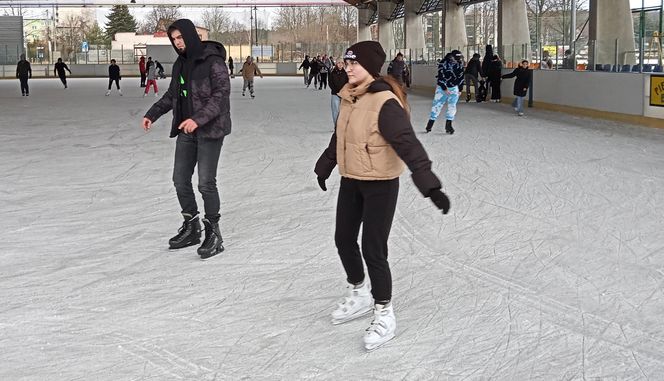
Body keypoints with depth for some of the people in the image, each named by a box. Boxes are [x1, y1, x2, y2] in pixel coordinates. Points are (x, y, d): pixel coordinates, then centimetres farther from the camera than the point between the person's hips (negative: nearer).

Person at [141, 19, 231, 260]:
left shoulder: (212, 60, -12)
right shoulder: (180, 64, 12)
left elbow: (221, 94, -19)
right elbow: (172, 94, 22)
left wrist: (198, 119, -28)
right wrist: (153, 114, 9)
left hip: (210, 129, -8)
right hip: (186, 131, 8)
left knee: (206, 183, -9)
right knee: (180, 179, 10)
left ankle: (214, 235, 3)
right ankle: (191, 229, 25)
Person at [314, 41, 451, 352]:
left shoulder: (385, 103, -23)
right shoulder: (349, 98, 3)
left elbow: (408, 145, -31)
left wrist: (429, 185, -41)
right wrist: (324, 168, 31)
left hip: (380, 185, -8)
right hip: (351, 181, 8)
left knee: (373, 250, -4)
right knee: (343, 240, 17)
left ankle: (384, 314, 16)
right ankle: (360, 295, 40)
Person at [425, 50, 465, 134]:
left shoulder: (460, 64, -5)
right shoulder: (443, 63, -18)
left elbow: (461, 77, 4)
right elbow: (441, 77, -18)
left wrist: (460, 89, 2)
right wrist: (445, 89, -19)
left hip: (454, 88, 3)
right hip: (442, 88, -3)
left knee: (452, 106, -4)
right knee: (437, 104, -1)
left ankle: (448, 125, 4)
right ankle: (430, 124, 9)